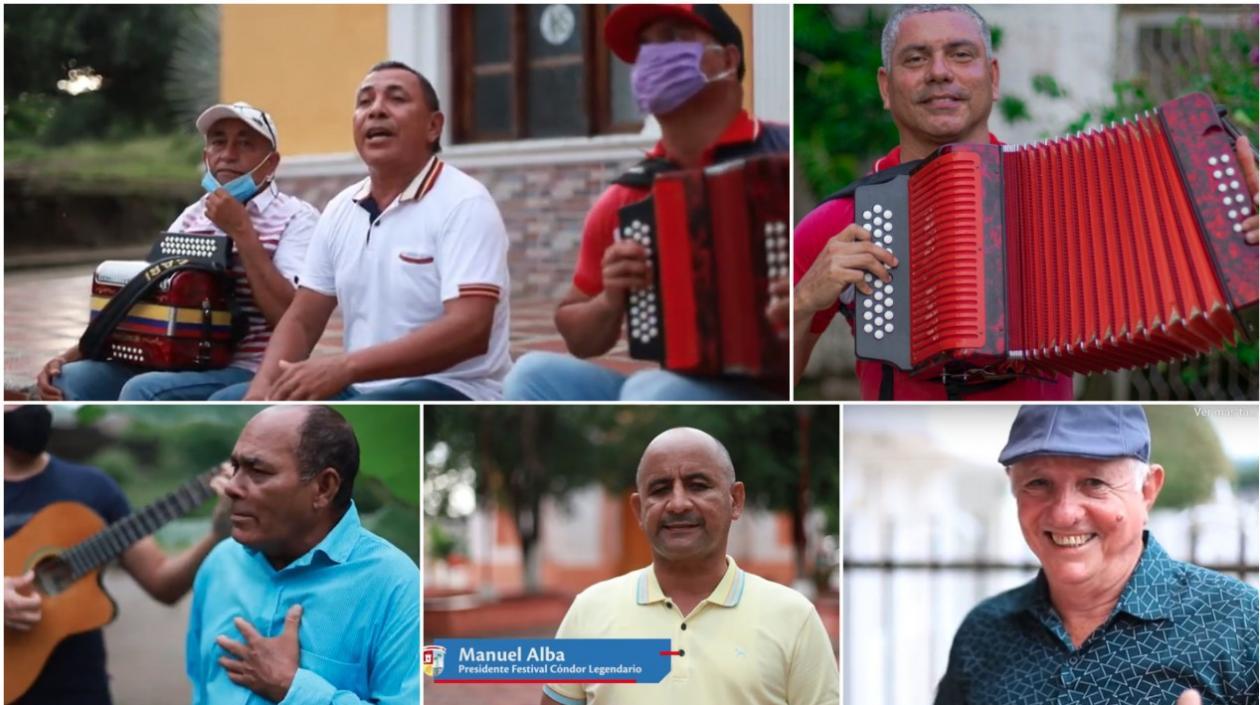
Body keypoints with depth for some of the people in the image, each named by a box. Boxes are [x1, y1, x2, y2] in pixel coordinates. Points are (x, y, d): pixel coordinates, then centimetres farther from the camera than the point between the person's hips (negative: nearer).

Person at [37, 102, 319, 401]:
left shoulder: (296, 217, -3)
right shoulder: (192, 216, 15)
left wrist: (241, 231, -15)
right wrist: (70, 356, -2)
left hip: (250, 373, -6)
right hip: (178, 362, 6)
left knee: (143, 392, -30)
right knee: (70, 380, -14)